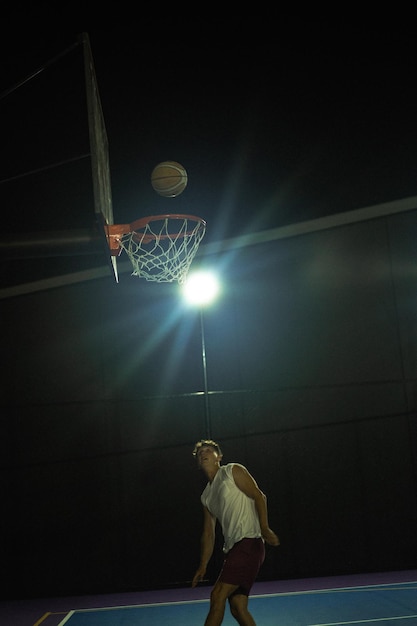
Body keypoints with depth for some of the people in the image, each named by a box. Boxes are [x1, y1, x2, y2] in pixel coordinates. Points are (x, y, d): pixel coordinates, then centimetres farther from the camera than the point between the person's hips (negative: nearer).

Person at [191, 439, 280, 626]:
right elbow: (208, 534, 24)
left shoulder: (233, 471, 3)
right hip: (232, 548, 8)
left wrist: (264, 528, -21)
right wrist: (202, 566, 18)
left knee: (218, 594, -16)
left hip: (249, 542, -8)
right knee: (237, 607, 2)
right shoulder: (206, 496, 23)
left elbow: (259, 496, -7)